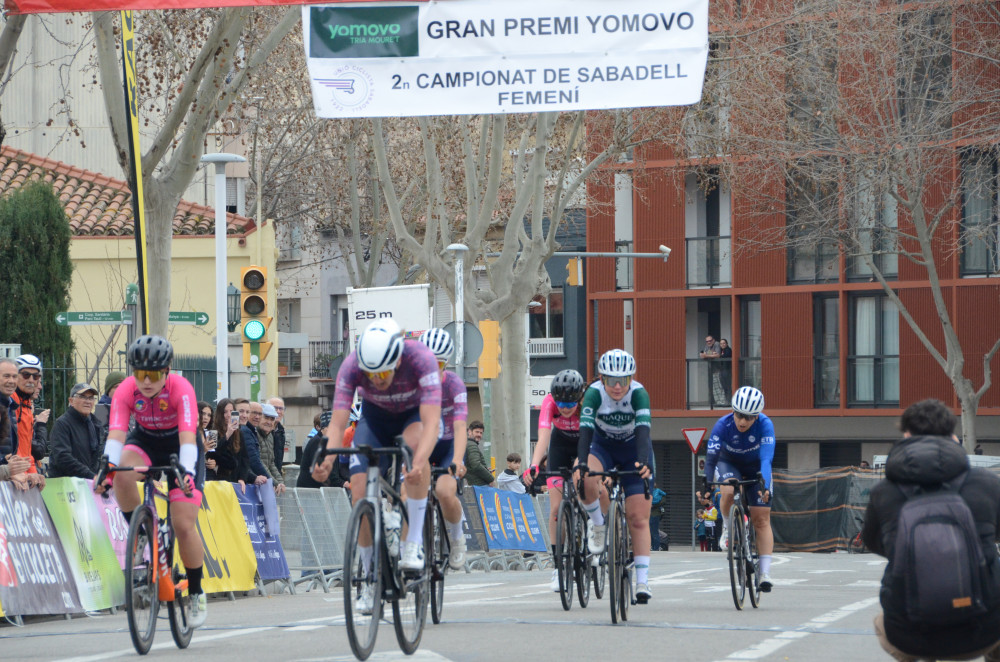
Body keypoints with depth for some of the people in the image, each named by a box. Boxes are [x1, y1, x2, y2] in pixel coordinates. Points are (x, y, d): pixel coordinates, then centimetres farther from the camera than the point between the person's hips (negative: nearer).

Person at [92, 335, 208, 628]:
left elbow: (188, 437, -41)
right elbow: (116, 434, -35)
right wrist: (107, 467, -52)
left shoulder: (181, 389, -31)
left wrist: (187, 472, -57)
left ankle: (196, 593, 7)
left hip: (177, 446, -2)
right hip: (145, 441, 2)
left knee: (184, 525, -11)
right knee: (122, 475, -35)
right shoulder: (126, 391, -24)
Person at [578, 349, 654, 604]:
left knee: (638, 519, -8)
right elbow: (585, 431, -36)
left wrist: (643, 462, -57)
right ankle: (598, 525, -8)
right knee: (584, 480, -34)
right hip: (602, 446, 1)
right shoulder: (594, 394, -26)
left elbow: (643, 431, -40)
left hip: (634, 450, -1)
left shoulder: (638, 394, -28)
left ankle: (642, 582, -6)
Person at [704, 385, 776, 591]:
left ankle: (765, 573, -9)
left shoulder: (765, 425, -32)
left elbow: (766, 458, -41)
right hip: (729, 463, 0)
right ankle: (727, 528, -5)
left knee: (761, 519, -9)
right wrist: (707, 486, -41)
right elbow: (711, 457, -32)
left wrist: (764, 486, -54)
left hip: (755, 467, 0)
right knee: (728, 492, -35)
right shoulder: (723, 425, -30)